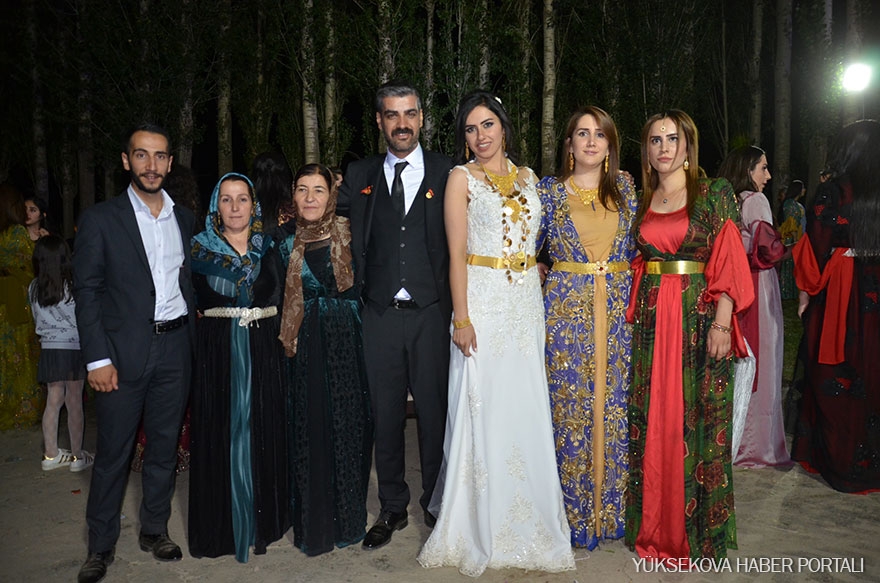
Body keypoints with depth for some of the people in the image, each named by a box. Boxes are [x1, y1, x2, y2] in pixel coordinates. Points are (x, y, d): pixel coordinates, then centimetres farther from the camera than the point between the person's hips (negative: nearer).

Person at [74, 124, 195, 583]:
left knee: (165, 446, 13)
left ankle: (155, 530, 29)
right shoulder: (100, 219, -2)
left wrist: (195, 343, 6)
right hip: (123, 352, -3)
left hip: (175, 350, 4)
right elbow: (86, 293, -5)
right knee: (112, 453, 4)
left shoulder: (184, 218, 10)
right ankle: (101, 546, 20)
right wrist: (98, 358, -11)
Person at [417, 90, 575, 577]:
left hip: (527, 303, 4)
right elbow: (456, 254, -6)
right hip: (483, 302, -4)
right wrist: (462, 319, -13)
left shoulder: (528, 177, 14)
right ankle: (482, 528, 15)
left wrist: (539, 290, 5)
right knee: (483, 412, 0)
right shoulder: (462, 178, 1)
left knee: (527, 412, 7)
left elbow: (537, 243, 16)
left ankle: (530, 523, 23)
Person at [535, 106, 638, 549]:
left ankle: (612, 507, 21)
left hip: (618, 310, 2)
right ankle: (575, 510, 15)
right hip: (567, 310, -2)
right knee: (570, 407, 1)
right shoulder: (548, 191, 4)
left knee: (615, 407, 5)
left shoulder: (624, 187, 10)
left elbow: (636, 244, 14)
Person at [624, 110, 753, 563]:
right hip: (650, 318, 4)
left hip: (698, 317, -4)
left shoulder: (715, 194, -1)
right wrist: (635, 312, 5)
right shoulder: (642, 200, 12)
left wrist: (721, 323, -15)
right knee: (652, 419, 7)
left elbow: (728, 262, -7)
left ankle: (696, 527, 16)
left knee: (695, 420, 1)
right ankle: (653, 525, 21)